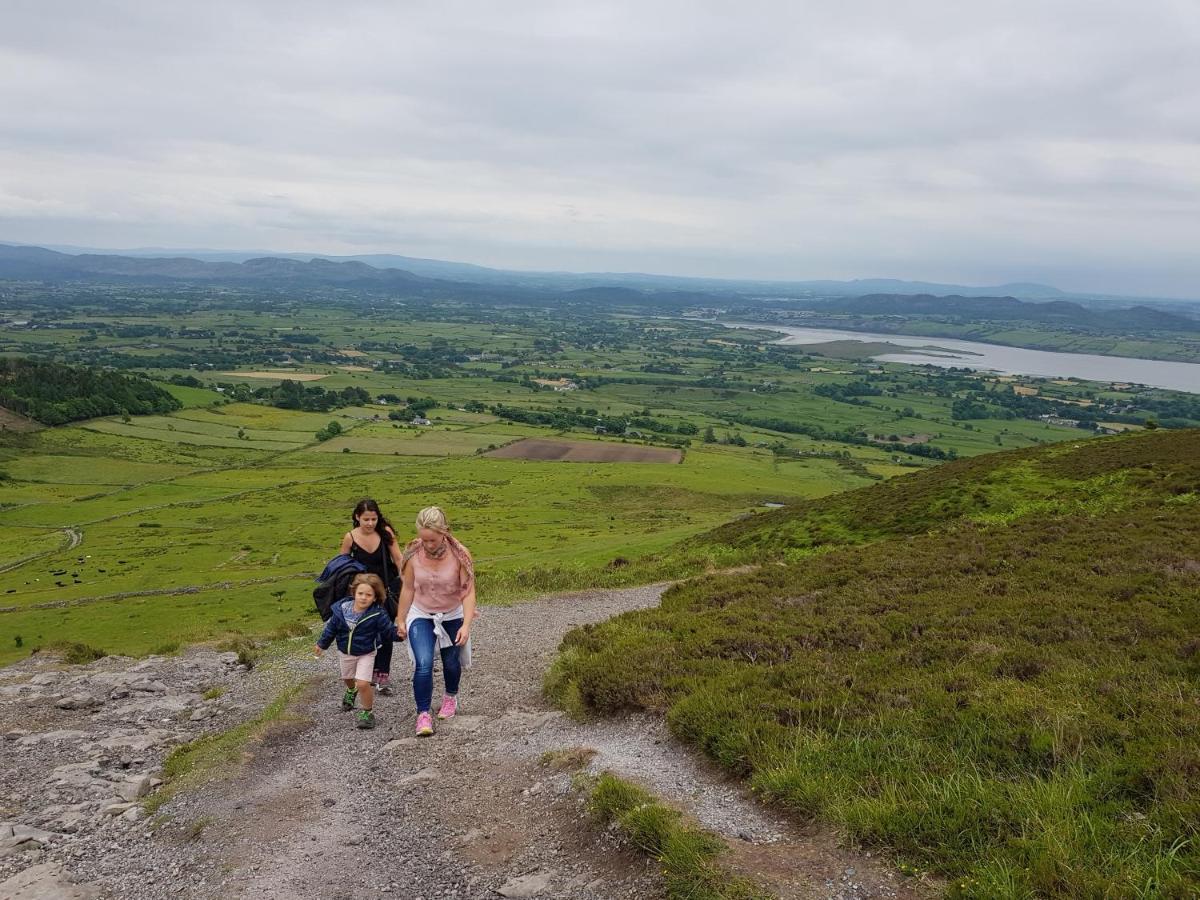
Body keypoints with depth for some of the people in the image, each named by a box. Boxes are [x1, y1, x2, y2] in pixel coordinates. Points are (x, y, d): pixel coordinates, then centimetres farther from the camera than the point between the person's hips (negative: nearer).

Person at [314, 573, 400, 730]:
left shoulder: (377, 615, -25)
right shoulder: (342, 609, -16)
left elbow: (389, 630, -18)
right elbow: (331, 628, 0)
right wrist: (322, 644, 11)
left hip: (365, 654, -4)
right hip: (345, 652, 4)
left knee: (363, 683, -18)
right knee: (347, 678, 28)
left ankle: (368, 712, 5)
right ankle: (351, 691, 65)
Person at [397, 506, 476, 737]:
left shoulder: (460, 555, -25)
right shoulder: (413, 554, -20)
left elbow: (468, 592, -21)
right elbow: (408, 589, -7)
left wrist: (466, 625, -29)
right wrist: (401, 619, 0)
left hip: (452, 616, 0)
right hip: (421, 616, 0)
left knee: (451, 663, 17)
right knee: (423, 664, -17)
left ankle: (451, 697, 47)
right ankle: (423, 714, -3)